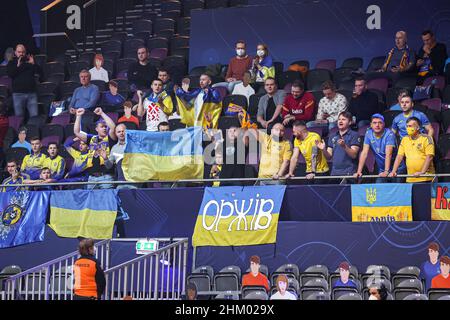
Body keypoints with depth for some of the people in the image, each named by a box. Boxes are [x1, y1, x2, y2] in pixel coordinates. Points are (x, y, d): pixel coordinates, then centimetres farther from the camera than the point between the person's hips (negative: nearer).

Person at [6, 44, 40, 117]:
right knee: (19, 116, 0)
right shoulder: (11, 63, 8)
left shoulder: (30, 61, 12)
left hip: (31, 92, 1)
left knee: (34, 115, -4)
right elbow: (9, 74, -8)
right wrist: (18, 65, -14)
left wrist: (33, 64, -12)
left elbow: (39, 71, 3)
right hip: (18, 93, -1)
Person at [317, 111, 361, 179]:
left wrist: (344, 146, -27)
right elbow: (329, 157, 14)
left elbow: (354, 155, -11)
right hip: (334, 173, 5)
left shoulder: (354, 135, -1)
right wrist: (323, 149, -6)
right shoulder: (333, 137, 16)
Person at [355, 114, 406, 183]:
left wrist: (386, 172, -40)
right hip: (382, 169, 4)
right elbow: (364, 153, -9)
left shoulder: (389, 134, -17)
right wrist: (359, 171, -19)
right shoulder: (368, 134, -4)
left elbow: (388, 154, -28)